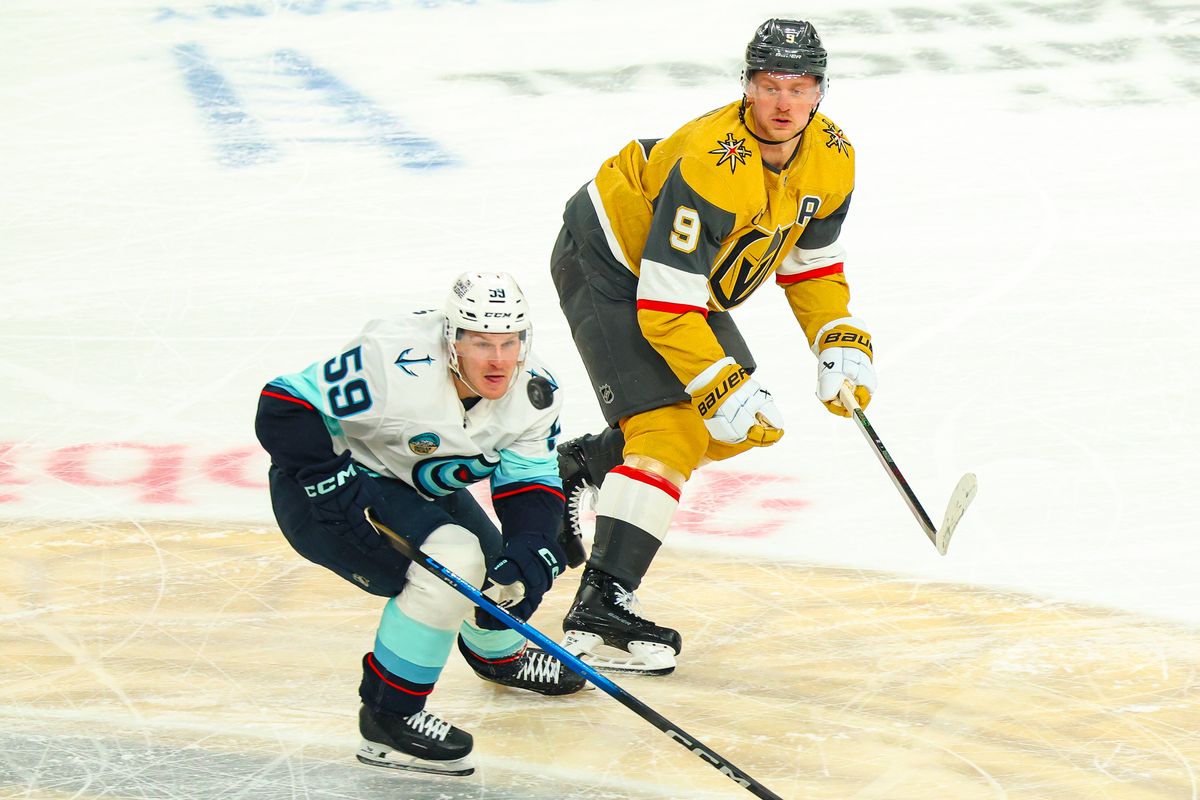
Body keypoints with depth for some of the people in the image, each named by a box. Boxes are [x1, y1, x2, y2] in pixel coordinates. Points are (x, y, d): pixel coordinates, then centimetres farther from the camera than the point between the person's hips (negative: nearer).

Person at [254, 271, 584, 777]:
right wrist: (337, 485, -36)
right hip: (322, 489, -8)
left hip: (418, 486, 8)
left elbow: (531, 483, -7)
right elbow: (283, 408, -31)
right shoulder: (394, 364, -34)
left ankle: (497, 653, 51)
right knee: (451, 560, -29)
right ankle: (388, 716, -14)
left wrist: (529, 553, -25)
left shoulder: (533, 393, -12)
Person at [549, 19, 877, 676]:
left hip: (697, 283, 9)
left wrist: (840, 346, -4)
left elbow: (813, 263, 7)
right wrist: (723, 392, -30)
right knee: (670, 429, -20)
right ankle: (598, 610, -24)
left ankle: (583, 464, 28)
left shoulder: (832, 159, -10)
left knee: (738, 428, 12)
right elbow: (665, 306, -32)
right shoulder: (711, 165, -34)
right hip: (606, 266, -9)